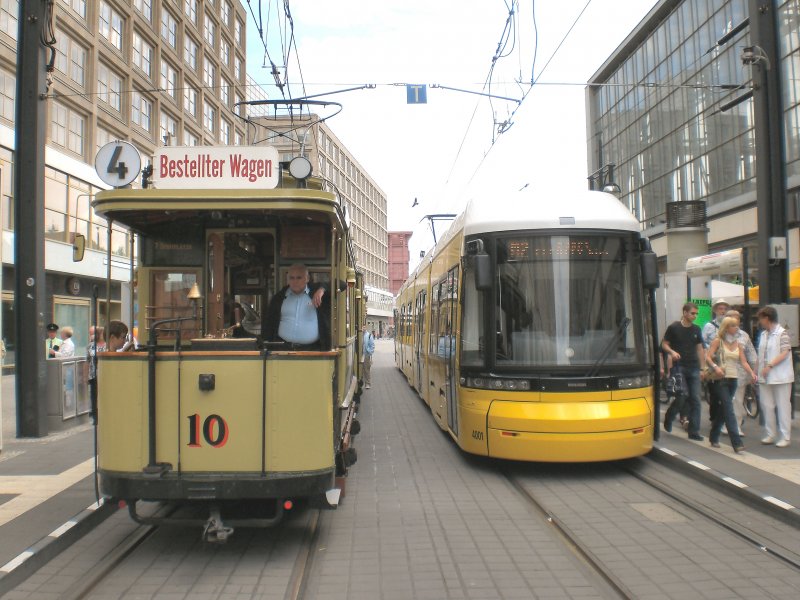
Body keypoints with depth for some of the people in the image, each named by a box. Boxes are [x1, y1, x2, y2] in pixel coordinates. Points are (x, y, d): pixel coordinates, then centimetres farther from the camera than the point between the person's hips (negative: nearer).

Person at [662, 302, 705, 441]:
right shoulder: (674, 328, -2)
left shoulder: (696, 330, 12)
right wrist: (672, 352, -18)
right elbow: (664, 345, 2)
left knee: (695, 399, 1)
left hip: (694, 368, 5)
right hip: (679, 367, -5)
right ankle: (668, 417, 14)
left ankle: (694, 432, 6)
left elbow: (700, 349, 16)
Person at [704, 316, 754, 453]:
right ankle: (737, 443, -15)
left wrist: (752, 373, -12)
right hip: (722, 379, -6)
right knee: (729, 410, -12)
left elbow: (743, 362, 5)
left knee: (723, 409, 12)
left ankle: (714, 437, 25)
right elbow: (708, 357, -11)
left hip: (733, 379, 6)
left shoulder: (738, 344, 13)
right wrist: (715, 367, -30)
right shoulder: (718, 341, -3)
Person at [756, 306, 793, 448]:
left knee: (783, 407, 0)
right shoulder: (763, 334, 11)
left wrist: (770, 365, -23)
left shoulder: (782, 333, -9)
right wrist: (758, 371, 12)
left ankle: (785, 437, 6)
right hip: (765, 377, 7)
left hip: (780, 376, -7)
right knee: (767, 406, 8)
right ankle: (770, 435, 17)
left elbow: (785, 353, -16)